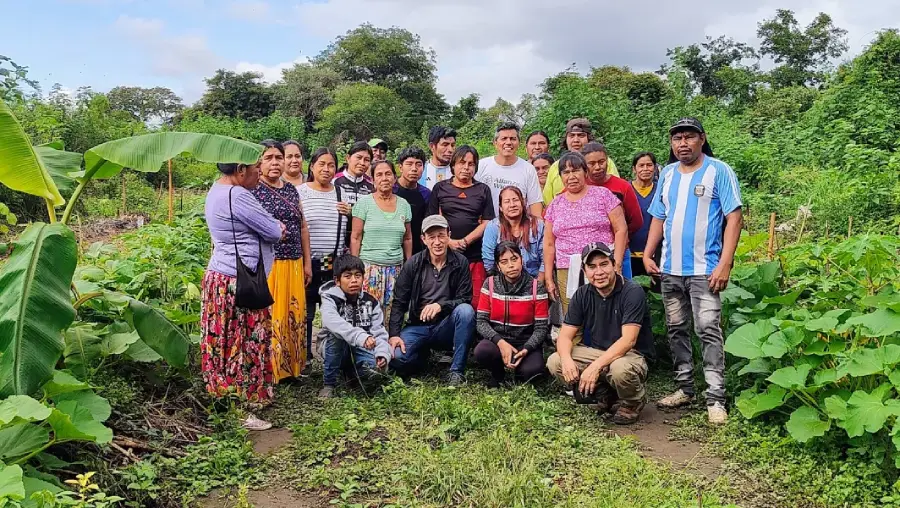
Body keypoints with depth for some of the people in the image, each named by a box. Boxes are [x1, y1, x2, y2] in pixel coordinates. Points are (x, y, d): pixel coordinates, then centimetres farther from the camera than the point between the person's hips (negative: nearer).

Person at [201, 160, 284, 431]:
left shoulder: (216, 191, 12)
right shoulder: (237, 196, -21)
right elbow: (274, 231, -14)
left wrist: (272, 226, 2)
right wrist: (277, 226, 7)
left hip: (219, 278, 10)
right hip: (239, 283, -10)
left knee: (227, 342, 17)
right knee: (245, 344, 0)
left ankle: (224, 397, 28)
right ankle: (242, 413, 11)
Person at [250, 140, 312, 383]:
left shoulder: (292, 190, 15)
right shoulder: (252, 190, -4)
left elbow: (303, 228, 18)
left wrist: (307, 262, 17)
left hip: (294, 264, 6)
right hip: (266, 264, -6)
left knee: (294, 314, 9)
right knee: (268, 316, -5)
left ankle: (290, 366, 21)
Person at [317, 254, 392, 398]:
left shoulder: (371, 302, -1)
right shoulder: (330, 299, -14)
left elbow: (379, 333, -8)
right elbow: (332, 322, -37)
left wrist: (382, 355, -30)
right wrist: (360, 337, -52)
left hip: (361, 350, 2)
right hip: (334, 350, -2)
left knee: (378, 367, -29)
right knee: (337, 334, -35)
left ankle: (360, 370, 6)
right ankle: (329, 383, -20)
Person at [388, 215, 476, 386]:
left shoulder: (460, 262, -4)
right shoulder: (413, 264, -2)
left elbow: (465, 299, -8)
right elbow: (399, 303, -1)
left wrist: (440, 306, -26)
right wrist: (394, 335, -13)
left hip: (446, 328, -1)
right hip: (418, 327, 1)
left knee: (466, 310, -32)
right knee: (396, 358, -26)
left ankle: (457, 371, -20)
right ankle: (425, 352, 11)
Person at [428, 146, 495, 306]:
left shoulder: (483, 190, 13)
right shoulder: (440, 188, 12)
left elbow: (487, 222, 5)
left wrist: (465, 241, -8)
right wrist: (449, 242, -8)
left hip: (475, 257, 0)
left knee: (475, 302, -5)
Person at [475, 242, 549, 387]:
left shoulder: (536, 287, -6)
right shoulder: (490, 284, -2)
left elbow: (541, 327, -6)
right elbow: (481, 321, -6)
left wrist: (525, 350, -22)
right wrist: (500, 342, -22)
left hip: (526, 343, -1)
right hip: (497, 341, 1)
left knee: (533, 370, -33)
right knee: (481, 352, -33)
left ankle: (518, 370, 7)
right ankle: (498, 372, 3)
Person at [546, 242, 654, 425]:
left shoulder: (632, 292, -18)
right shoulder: (582, 295, -1)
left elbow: (628, 340, -26)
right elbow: (565, 336, -3)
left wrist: (596, 366, -35)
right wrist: (567, 359, -26)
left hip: (631, 355, -5)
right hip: (598, 353, 5)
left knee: (620, 369, -39)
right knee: (554, 362, -15)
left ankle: (633, 401, -2)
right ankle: (605, 394, 5)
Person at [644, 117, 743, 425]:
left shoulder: (718, 171, -4)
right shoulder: (667, 174, 12)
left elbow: (733, 218, -9)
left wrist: (725, 264, -16)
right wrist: (647, 255, 5)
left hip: (704, 269, -6)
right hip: (669, 269, 6)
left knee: (708, 331, -8)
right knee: (675, 329, 12)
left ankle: (715, 399, -2)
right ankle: (684, 388, 24)